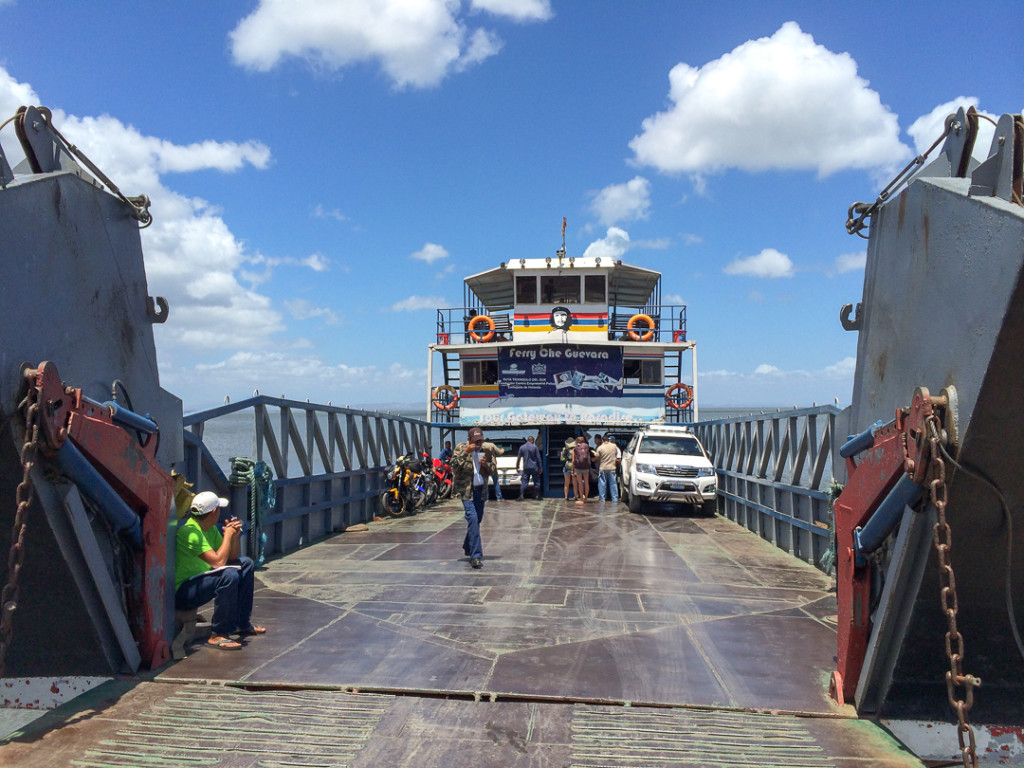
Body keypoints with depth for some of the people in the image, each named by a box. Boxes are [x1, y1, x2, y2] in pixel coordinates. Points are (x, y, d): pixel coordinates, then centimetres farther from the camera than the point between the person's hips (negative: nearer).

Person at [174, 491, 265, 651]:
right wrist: (227, 534, -17)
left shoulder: (210, 529, 7)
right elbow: (218, 561, -30)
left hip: (201, 578, 11)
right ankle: (218, 636, -23)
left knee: (246, 564, 14)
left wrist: (235, 535, -6)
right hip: (183, 592, -11)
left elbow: (231, 557, 11)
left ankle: (242, 624, 17)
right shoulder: (190, 532, -24)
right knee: (229, 575, -33)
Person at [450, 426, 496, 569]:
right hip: (466, 489, -5)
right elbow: (454, 466, -15)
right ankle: (476, 555, -18)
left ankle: (468, 548, 36)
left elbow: (492, 471, 6)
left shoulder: (488, 449, 3)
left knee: (477, 519, 14)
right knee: (472, 518, -17)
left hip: (481, 489, 5)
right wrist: (465, 453, -24)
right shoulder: (461, 448, -6)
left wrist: (486, 464, -16)